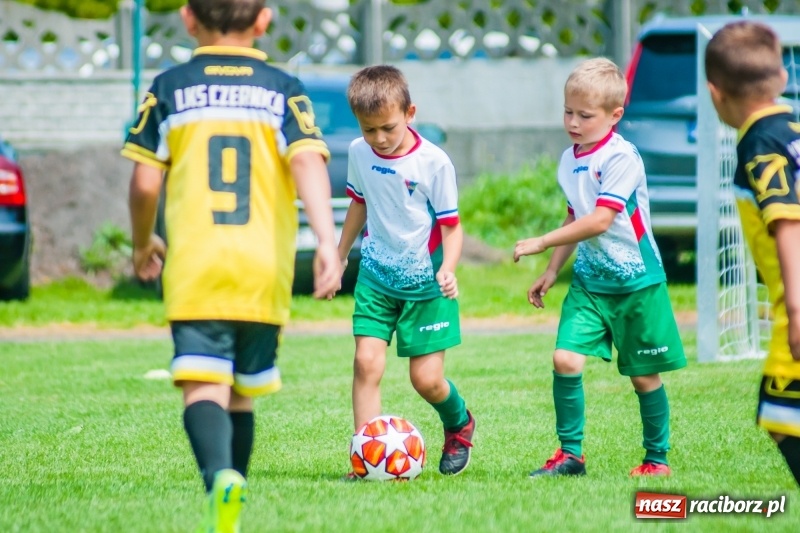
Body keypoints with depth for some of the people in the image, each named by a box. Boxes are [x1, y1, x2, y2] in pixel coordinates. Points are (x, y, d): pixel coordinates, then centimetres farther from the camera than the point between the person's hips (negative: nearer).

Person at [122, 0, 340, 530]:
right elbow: (307, 163, -10)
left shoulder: (170, 89, 6)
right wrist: (327, 241, -17)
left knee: (204, 389, -12)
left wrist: (143, 244, 21)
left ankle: (221, 478, -39)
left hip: (194, 269, -2)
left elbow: (145, 182, 3)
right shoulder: (283, 89, 6)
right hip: (264, 273, 2)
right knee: (242, 394, 17)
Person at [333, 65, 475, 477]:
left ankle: (459, 426, 32)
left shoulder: (434, 162, -16)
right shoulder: (359, 154, -2)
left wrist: (447, 269, -27)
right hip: (376, 276, 3)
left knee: (426, 379, -2)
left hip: (426, 283, -3)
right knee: (367, 361, -13)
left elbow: (451, 225, -11)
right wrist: (340, 256, 25)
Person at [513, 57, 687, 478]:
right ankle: (570, 454, -1)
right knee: (565, 359, -10)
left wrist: (541, 243, -22)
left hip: (636, 281, -6)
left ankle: (657, 457, 21)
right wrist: (552, 271, 18)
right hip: (589, 280, 6)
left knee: (644, 375, 5)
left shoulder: (621, 157, -18)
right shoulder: (569, 161, 6)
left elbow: (599, 222, -24)